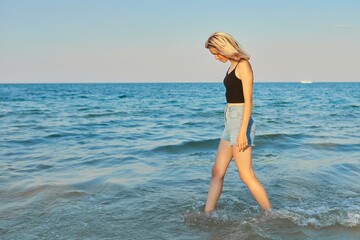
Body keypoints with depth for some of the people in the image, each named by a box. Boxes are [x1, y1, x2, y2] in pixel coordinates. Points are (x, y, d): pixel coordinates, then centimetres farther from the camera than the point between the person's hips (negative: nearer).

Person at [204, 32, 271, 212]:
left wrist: (242, 132, -21)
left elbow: (248, 101, -17)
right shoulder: (232, 65, 15)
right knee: (217, 173, 8)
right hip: (230, 121, 10)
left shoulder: (243, 65, -11)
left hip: (240, 121, -10)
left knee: (246, 175, -4)